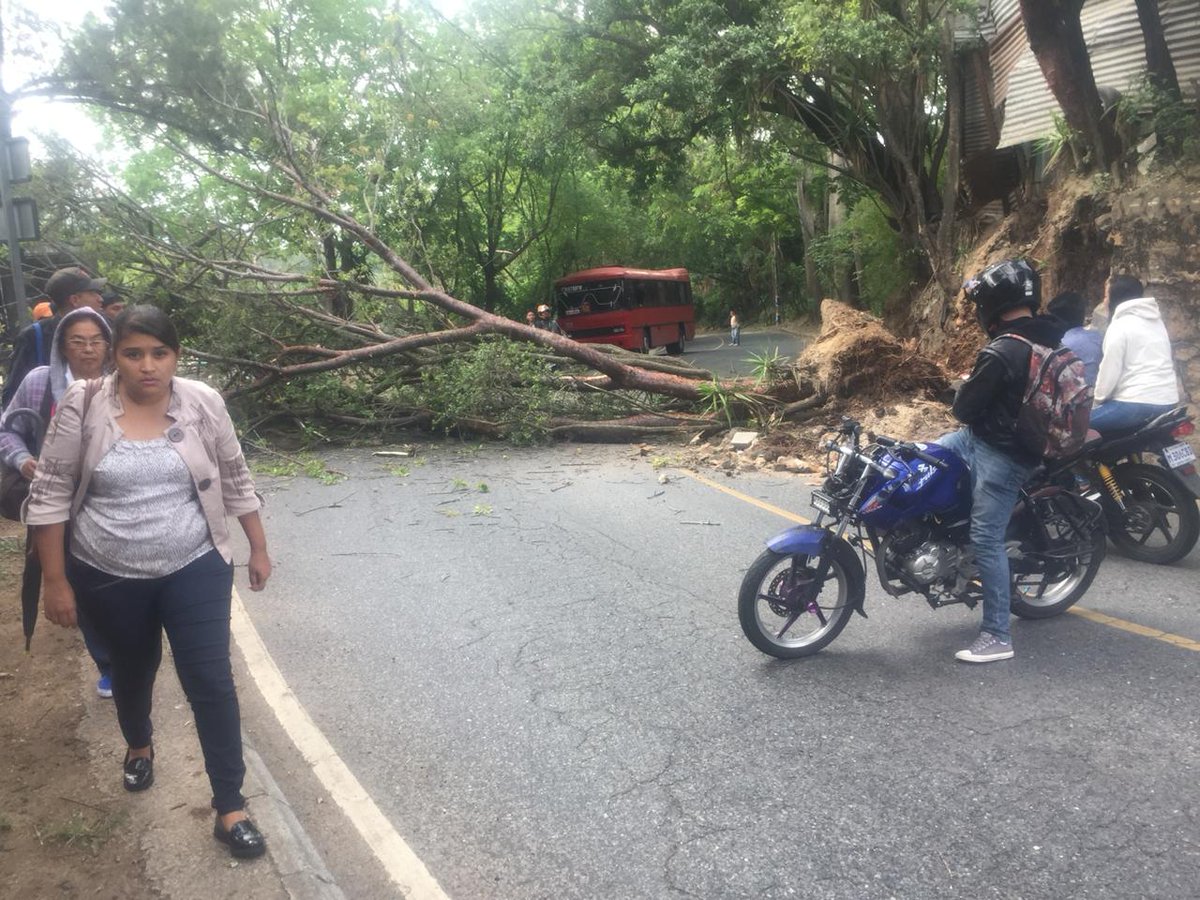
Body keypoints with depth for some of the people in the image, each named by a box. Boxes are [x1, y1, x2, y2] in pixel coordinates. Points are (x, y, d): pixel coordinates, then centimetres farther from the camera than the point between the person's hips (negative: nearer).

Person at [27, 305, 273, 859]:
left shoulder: (203, 404, -8)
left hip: (194, 570, -1)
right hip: (110, 578, 1)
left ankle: (229, 807, 9)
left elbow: (235, 481, 3)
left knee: (211, 682, -4)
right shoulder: (82, 405, -12)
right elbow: (50, 494, -7)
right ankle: (138, 745, 54)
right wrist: (55, 581, -7)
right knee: (132, 672, 22)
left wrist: (258, 548, 7)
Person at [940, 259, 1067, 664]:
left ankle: (998, 637, 2)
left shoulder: (999, 354, -25)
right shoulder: (1054, 335, 2)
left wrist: (964, 388, 5)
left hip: (1000, 454, -9)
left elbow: (964, 408, -16)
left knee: (987, 540, -4)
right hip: (1030, 443, 9)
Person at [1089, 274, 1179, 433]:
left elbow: (1109, 370, -11)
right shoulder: (1156, 320, 18)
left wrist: (1097, 400, 3)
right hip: (1168, 401, 9)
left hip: (1139, 403, -9)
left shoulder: (1120, 326, -9)